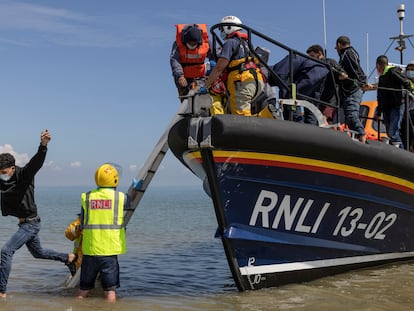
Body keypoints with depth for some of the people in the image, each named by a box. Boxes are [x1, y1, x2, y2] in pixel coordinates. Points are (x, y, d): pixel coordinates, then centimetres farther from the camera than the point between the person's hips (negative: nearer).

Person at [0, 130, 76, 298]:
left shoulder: (24, 175, -18)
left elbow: (36, 162, -35)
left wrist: (43, 145, -54)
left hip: (31, 223, -8)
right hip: (24, 223, 8)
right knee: (38, 252, 25)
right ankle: (68, 258, 45)